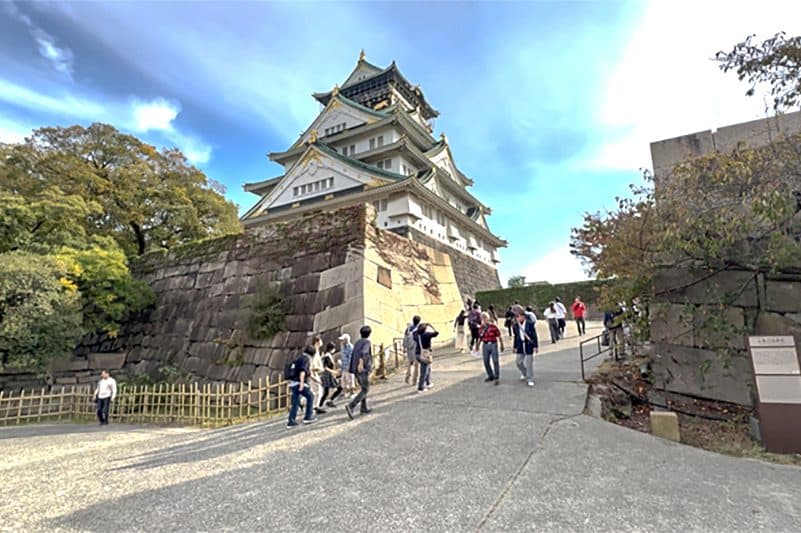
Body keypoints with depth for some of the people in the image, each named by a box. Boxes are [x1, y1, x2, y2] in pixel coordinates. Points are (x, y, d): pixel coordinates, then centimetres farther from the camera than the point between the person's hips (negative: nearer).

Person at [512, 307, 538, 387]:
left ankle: (530, 380, 13)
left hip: (529, 345, -5)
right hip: (520, 346, 5)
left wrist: (535, 346, -10)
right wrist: (515, 347, 12)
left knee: (529, 363, -1)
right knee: (518, 361, 9)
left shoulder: (530, 324, -11)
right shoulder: (516, 325, 1)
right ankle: (524, 373, 38)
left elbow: (534, 335, -8)